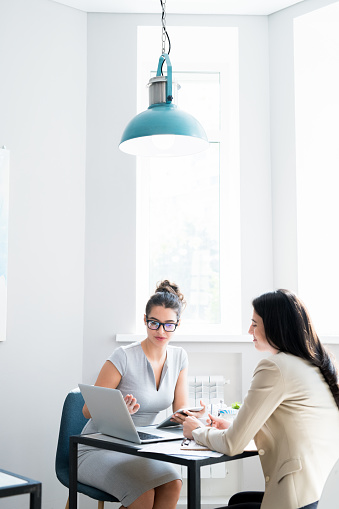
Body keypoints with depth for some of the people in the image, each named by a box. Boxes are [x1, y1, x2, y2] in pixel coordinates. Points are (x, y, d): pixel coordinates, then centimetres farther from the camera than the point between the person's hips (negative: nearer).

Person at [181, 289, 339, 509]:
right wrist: (231, 427, 17)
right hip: (317, 490, 9)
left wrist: (197, 431, 9)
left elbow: (232, 445, -11)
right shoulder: (317, 365, 10)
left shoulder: (274, 368, -15)